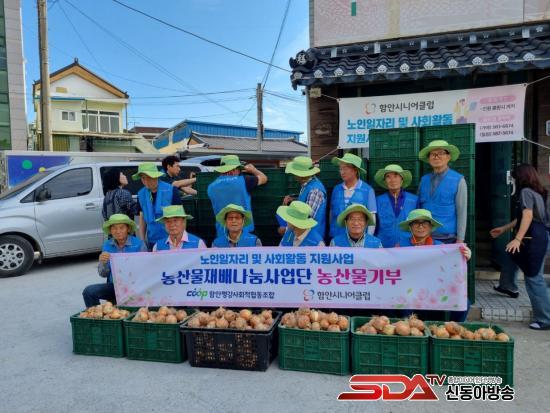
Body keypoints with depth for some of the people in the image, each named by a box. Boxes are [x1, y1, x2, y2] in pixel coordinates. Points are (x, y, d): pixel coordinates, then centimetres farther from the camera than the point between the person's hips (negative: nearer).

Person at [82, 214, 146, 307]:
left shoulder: (138, 243, -6)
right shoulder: (107, 245, 6)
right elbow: (103, 274, 6)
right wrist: (103, 262, -14)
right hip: (113, 285, 5)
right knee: (89, 291, -17)